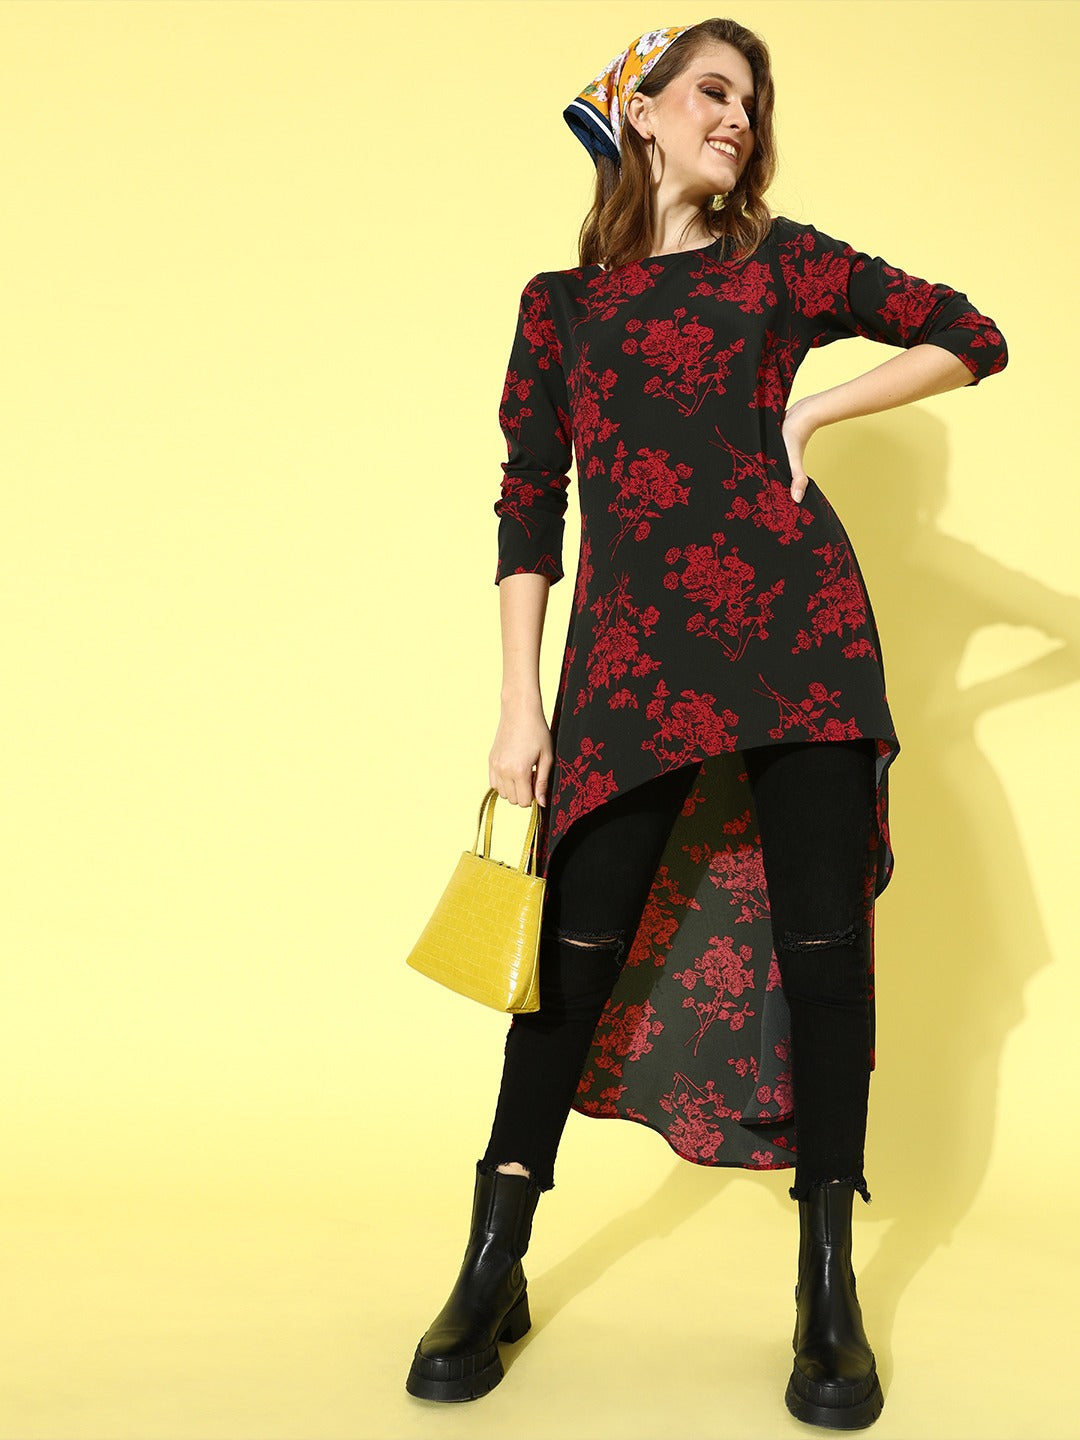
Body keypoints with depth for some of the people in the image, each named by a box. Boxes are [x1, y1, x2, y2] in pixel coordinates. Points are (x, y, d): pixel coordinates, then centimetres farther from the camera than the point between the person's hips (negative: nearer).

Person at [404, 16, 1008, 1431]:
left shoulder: (781, 261, 14)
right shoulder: (559, 302, 15)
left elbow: (972, 336, 16)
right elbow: (529, 507, 10)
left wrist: (815, 409, 4)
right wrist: (522, 703, 2)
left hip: (798, 626, 1)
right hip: (632, 652, 0)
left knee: (821, 936, -2)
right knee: (584, 941, -4)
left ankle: (830, 1293, 11)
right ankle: (491, 1274, 12)